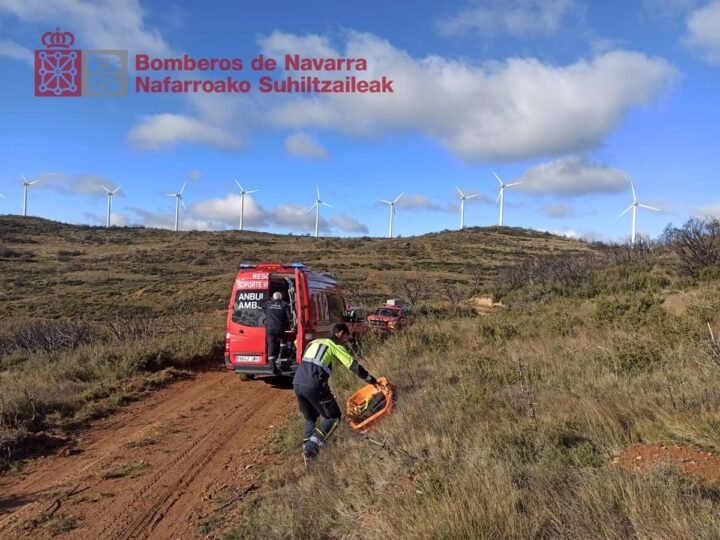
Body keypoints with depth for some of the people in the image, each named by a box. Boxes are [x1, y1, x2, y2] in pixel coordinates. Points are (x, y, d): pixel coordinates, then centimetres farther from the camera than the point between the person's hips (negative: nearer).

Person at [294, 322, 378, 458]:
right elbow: (354, 366, 2)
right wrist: (372, 380, 13)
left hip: (297, 383, 7)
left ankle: (307, 445, 17)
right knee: (333, 416, 7)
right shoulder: (336, 346, 6)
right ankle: (312, 445, -6)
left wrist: (326, 391, 36)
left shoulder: (315, 342, 27)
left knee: (310, 417, 27)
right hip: (313, 386, -7)